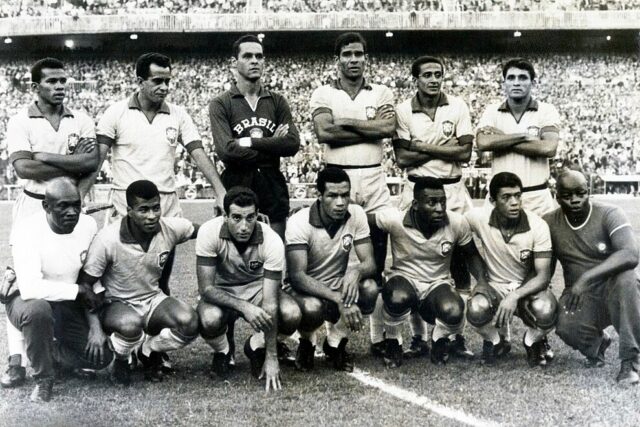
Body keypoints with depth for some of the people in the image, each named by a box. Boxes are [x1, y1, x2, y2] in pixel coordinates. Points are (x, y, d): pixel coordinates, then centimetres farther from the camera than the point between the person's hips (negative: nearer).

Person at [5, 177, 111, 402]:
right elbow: (30, 288, -36)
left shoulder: (89, 225, -8)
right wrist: (78, 290, -27)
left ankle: (47, 355, 13)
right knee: (37, 309, -40)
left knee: (102, 355, -12)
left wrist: (96, 326, -10)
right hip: (27, 300, -4)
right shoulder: (27, 230, -25)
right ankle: (43, 377, -16)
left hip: (70, 305, 4)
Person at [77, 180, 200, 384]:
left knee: (189, 323, -27)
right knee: (130, 327, -40)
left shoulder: (171, 227, -14)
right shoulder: (108, 240, -24)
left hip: (153, 299, 4)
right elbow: (85, 285, -16)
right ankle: (121, 360, -1)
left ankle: (148, 351, 6)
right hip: (116, 304, -4)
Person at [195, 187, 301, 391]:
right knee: (210, 320, -35)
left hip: (257, 289, 1)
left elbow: (270, 304, -27)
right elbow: (206, 288, -25)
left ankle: (256, 347, 6)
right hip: (221, 293, -1)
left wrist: (272, 357, -29)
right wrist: (244, 307, -41)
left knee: (292, 314, -29)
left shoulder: (272, 241, -26)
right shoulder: (209, 232, -26)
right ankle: (222, 352, 4)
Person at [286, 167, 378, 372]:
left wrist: (356, 271, -39)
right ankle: (306, 343, 1)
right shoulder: (299, 222, -22)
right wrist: (339, 299, -42)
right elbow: (297, 276, -29)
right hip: (305, 291, -4)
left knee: (370, 288, -27)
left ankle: (335, 342, 0)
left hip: (338, 287, 4)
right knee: (312, 308, -38)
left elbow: (370, 263, -12)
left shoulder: (356, 215, -10)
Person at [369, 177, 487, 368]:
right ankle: (393, 343, -3)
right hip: (404, 278, -1)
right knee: (398, 299, -39)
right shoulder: (396, 220, -20)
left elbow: (472, 254, 4)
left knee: (453, 312, -33)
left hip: (438, 282, 2)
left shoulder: (457, 223, -13)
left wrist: (482, 280, -13)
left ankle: (440, 340, 7)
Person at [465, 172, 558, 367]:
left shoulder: (538, 226, -16)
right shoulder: (479, 218, -14)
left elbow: (543, 276, -18)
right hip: (495, 287, 1)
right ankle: (496, 342, 3)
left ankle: (532, 342, 5)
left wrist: (515, 296, -35)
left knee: (546, 312, -35)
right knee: (476, 310, -35)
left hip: (528, 288, 0)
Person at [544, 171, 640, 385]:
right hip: (580, 297, 2)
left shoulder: (609, 214, -14)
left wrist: (586, 278, -39)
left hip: (615, 293, -2)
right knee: (565, 325, -31)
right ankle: (596, 343, 8)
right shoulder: (550, 223, -2)